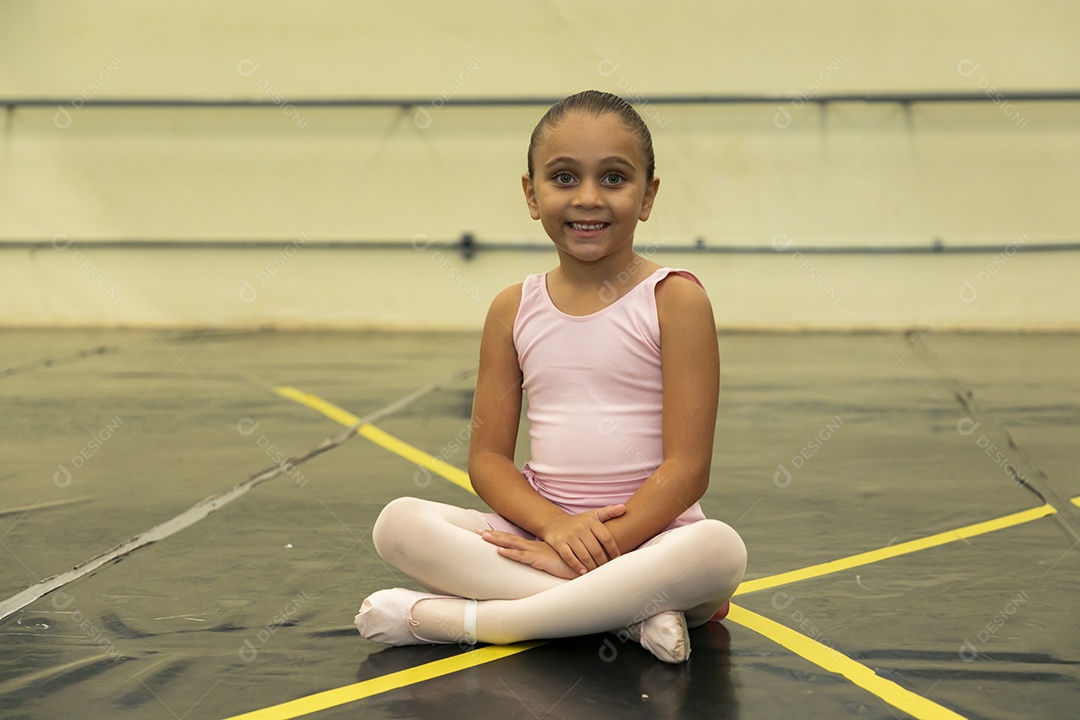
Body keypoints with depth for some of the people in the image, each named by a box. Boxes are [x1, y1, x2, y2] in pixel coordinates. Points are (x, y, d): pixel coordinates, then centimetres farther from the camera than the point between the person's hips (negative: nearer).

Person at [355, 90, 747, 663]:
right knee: (398, 523, -19)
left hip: (651, 532, -3)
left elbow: (687, 467, -9)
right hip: (542, 528, 3)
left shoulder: (673, 299, -3)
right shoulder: (514, 310, 7)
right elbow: (487, 458, 5)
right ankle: (635, 612, -27)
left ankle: (470, 620, -27)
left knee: (719, 549, -36)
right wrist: (555, 526, -14)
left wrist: (602, 545, -17)